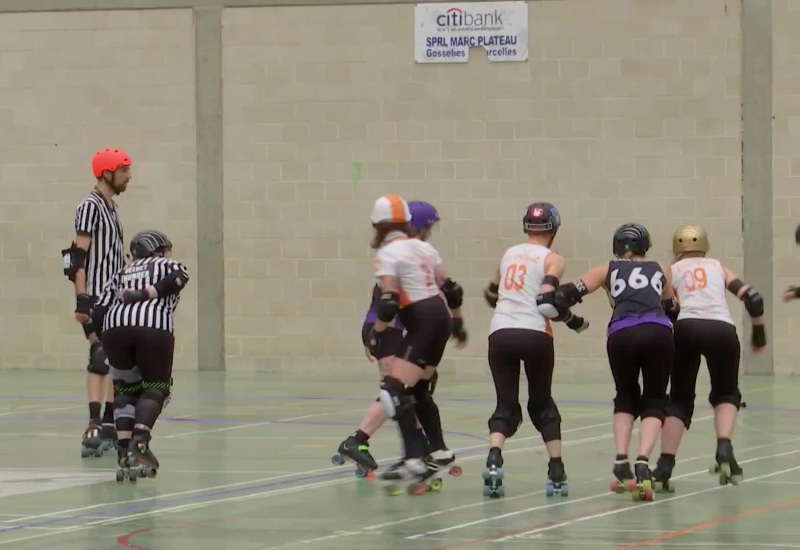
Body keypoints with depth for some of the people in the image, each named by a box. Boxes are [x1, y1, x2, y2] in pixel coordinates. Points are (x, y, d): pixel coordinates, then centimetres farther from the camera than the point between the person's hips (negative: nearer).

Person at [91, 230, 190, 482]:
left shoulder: (122, 273, 34)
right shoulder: (170, 265, 28)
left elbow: (98, 314, 20)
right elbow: (176, 279, 1)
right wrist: (145, 295, -1)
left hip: (115, 327, 3)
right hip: (153, 326, -3)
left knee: (126, 389, 21)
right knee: (156, 387, 13)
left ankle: (124, 452, 7)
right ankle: (139, 444, -9)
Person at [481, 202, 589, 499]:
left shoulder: (509, 254, 17)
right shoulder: (552, 260, 2)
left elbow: (491, 294, 28)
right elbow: (547, 303, -10)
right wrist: (575, 321, 5)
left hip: (500, 333, 3)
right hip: (534, 335, -3)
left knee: (506, 404, 6)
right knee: (542, 402, 14)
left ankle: (493, 461, -20)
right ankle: (557, 473, 11)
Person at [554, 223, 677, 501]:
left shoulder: (607, 270, 23)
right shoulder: (660, 271, 26)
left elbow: (570, 293, 10)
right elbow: (672, 308, 31)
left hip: (621, 335, 0)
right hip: (657, 333, 0)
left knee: (626, 399, 23)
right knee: (654, 402, 10)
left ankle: (621, 464, 8)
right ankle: (642, 463, -13)